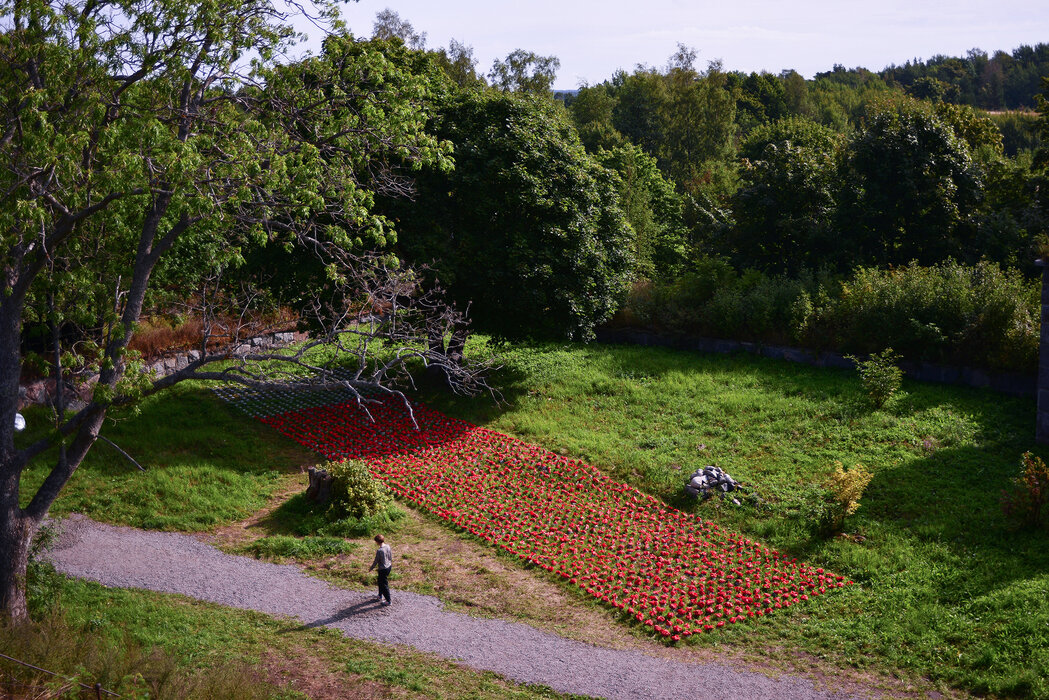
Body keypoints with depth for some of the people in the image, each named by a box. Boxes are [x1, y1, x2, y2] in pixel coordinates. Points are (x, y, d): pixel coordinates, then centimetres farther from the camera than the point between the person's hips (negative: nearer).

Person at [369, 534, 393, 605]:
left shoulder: (379, 551, -28)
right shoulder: (388, 546, -6)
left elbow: (376, 561, -17)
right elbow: (391, 556, 8)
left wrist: (371, 568, -1)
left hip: (383, 569, -8)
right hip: (389, 567, 8)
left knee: (384, 585, 7)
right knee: (380, 581, 28)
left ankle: (388, 601, 18)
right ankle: (380, 595, 45)